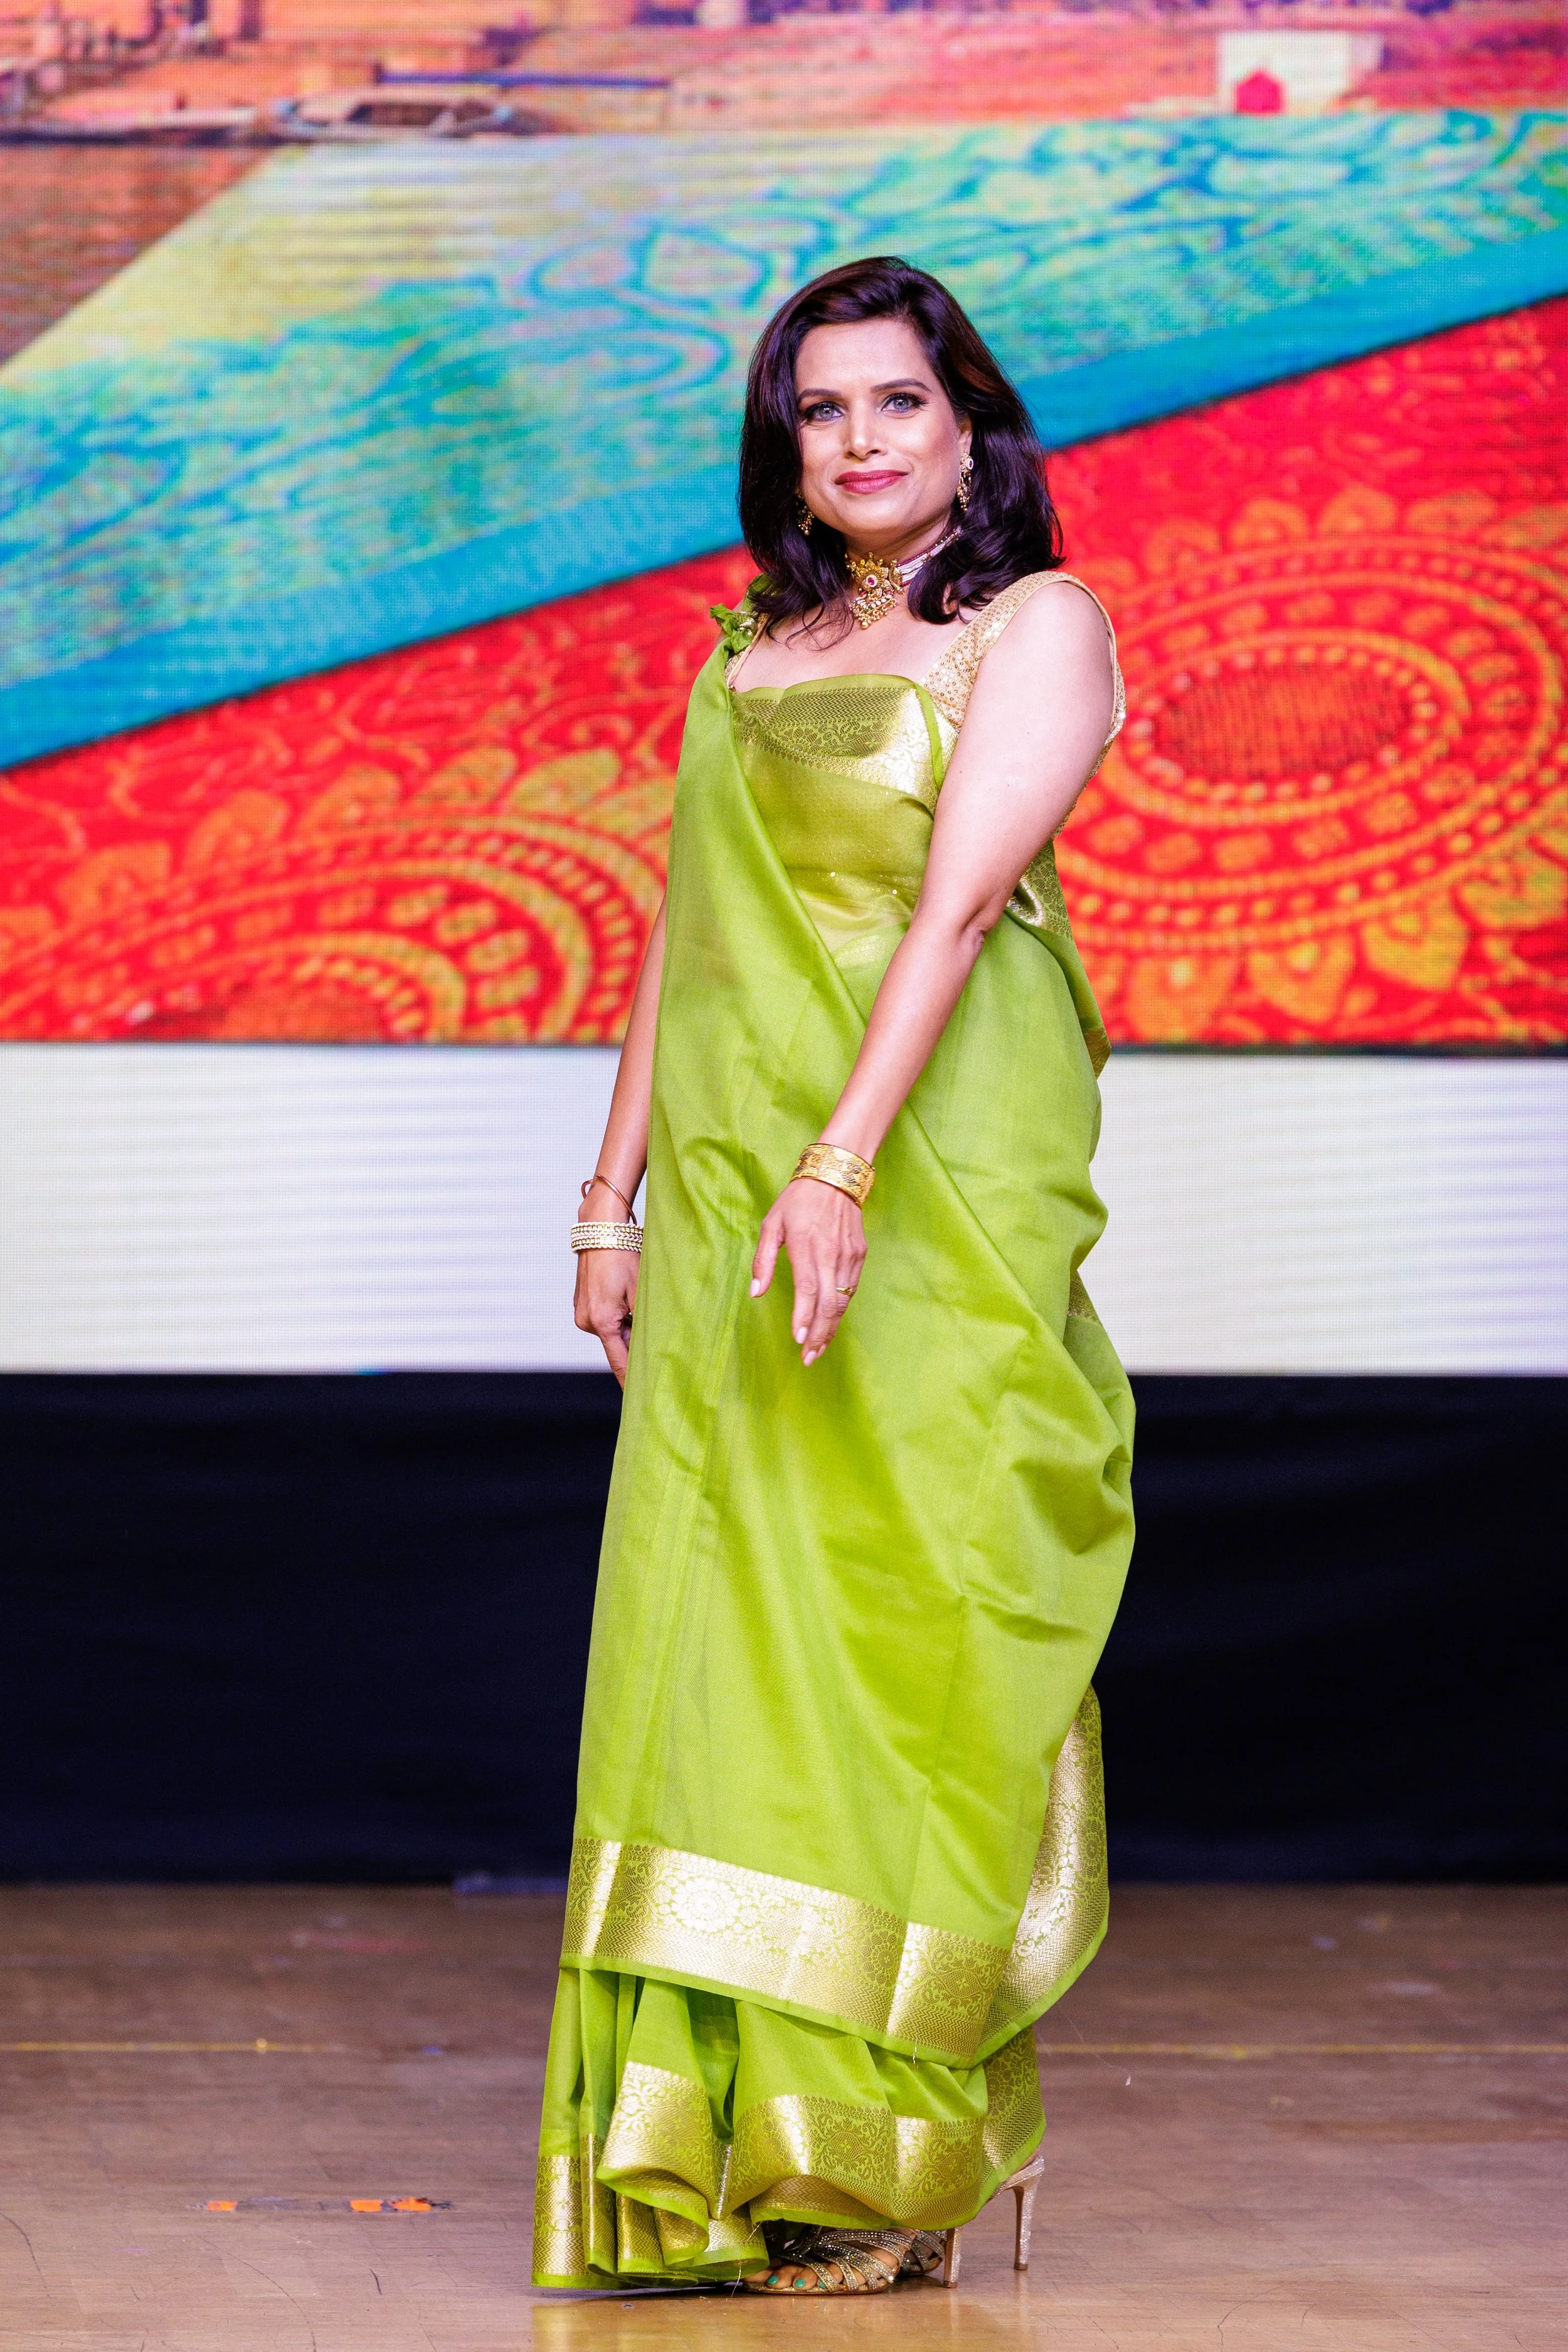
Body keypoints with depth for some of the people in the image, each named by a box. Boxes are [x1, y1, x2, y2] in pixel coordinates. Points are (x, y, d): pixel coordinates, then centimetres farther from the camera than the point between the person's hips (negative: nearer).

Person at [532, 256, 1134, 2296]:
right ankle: (722, 2146, 4)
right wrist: (617, 1196, 12)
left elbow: (955, 901, -14)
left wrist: (840, 1164, -24)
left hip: (937, 1196, -6)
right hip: (725, 1201, 6)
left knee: (905, 1645, -5)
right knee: (724, 1647, 1)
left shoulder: (1036, 627, -1)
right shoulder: (749, 658, 18)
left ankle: (886, 2154, -1)